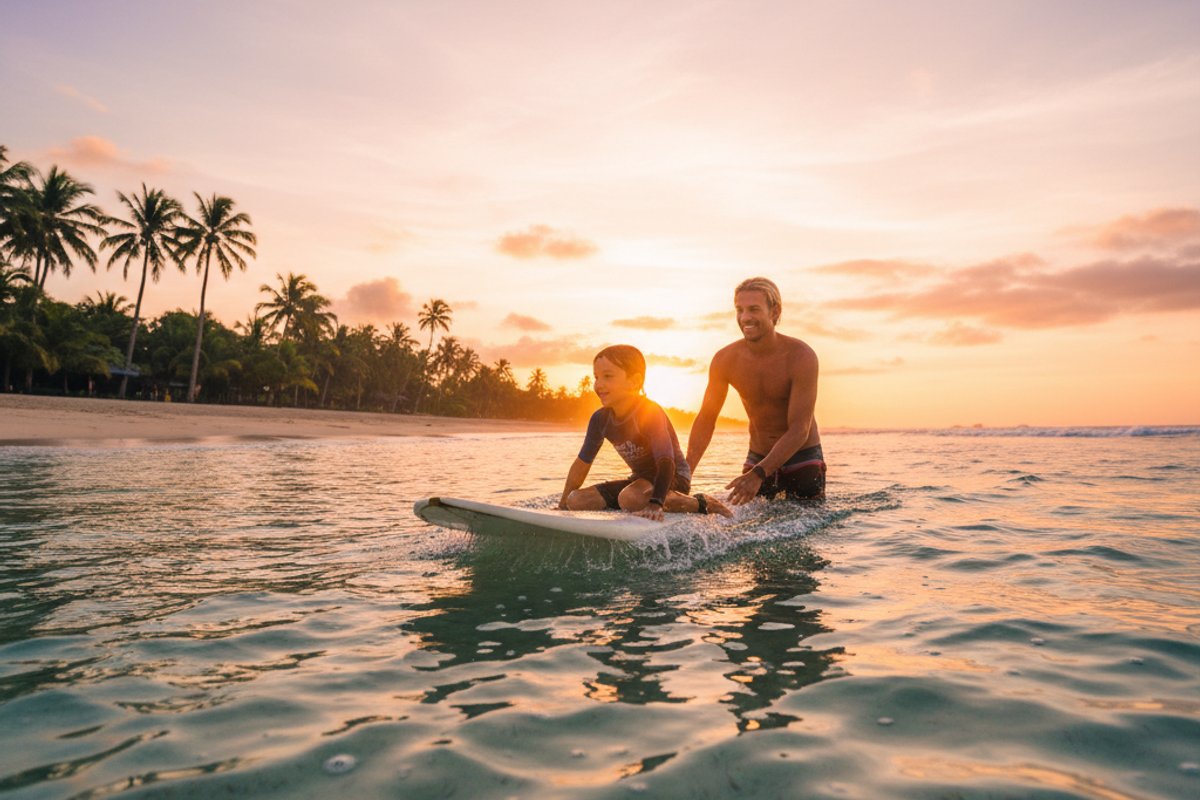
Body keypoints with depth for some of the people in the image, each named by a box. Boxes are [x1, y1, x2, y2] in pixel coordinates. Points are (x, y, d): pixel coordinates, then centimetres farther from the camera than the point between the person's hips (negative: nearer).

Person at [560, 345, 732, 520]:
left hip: (672, 477, -8)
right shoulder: (600, 420, -4)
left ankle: (698, 503, -17)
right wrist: (562, 505, 9)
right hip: (641, 478, 8)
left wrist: (655, 504, -48)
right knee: (576, 501, -5)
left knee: (630, 499, -40)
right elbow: (582, 463, 7)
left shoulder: (650, 413, -24)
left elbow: (666, 462, -33)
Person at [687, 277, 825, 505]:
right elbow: (706, 418, -4)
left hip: (802, 458, -2)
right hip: (757, 458, 3)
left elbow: (799, 430, -25)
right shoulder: (725, 359, -12)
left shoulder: (801, 356, -22)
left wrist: (758, 474, -36)